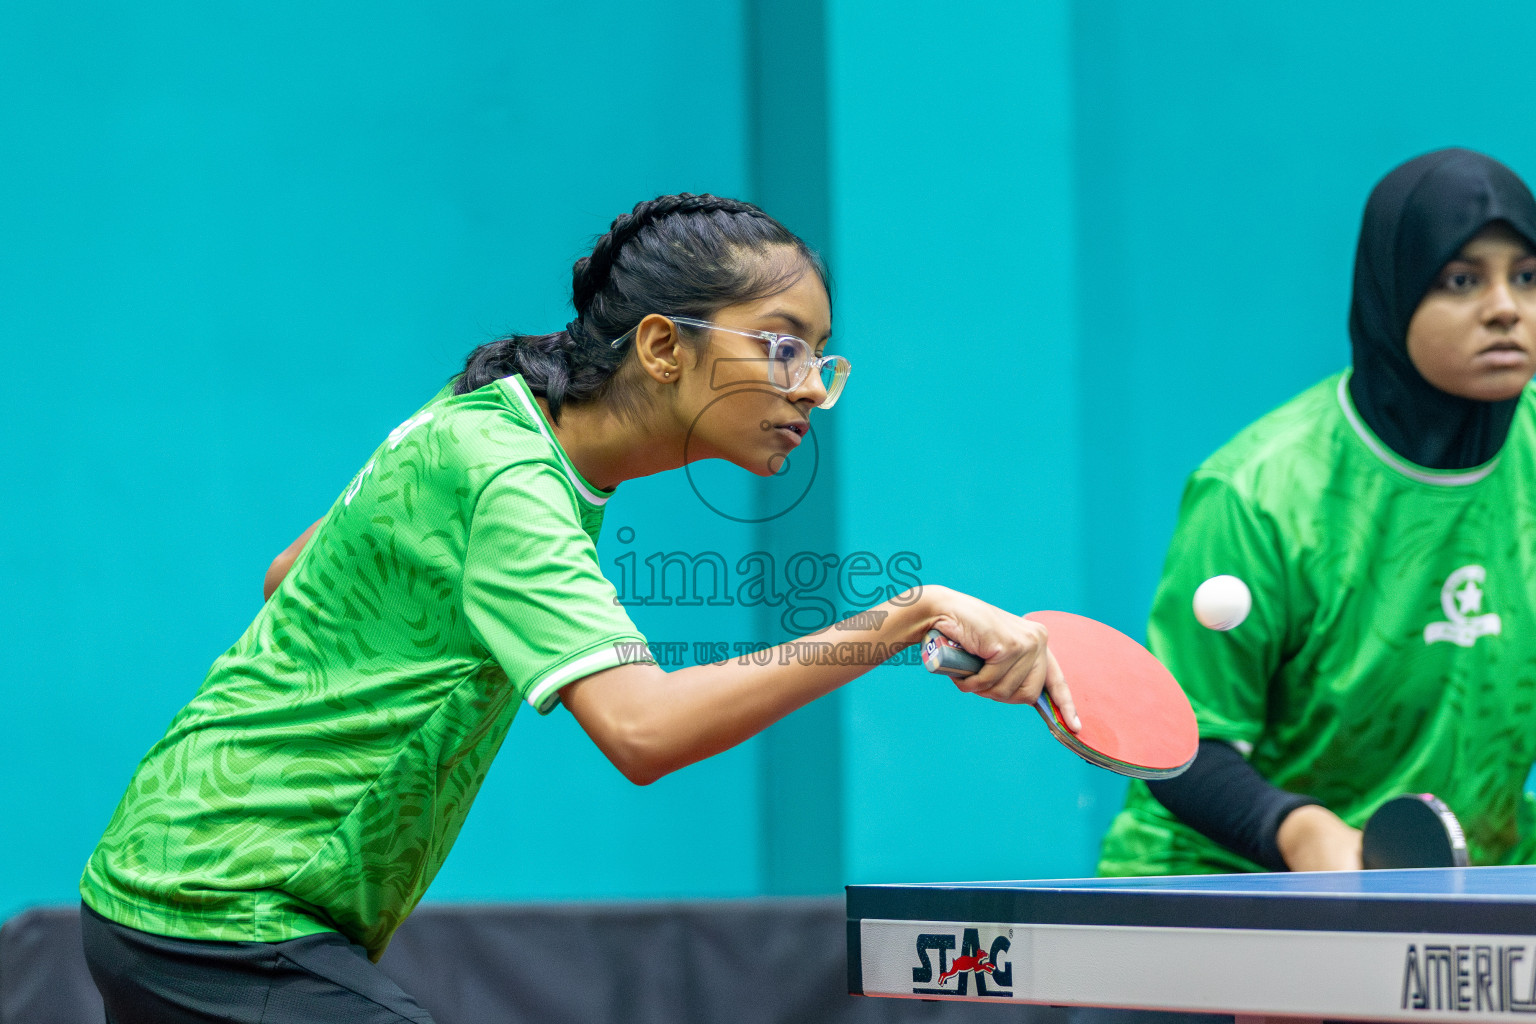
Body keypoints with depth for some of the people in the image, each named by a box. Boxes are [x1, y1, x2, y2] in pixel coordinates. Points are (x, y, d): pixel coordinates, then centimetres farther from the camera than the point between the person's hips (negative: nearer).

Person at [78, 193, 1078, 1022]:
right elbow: (643, 729, -37)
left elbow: (289, 574, 20)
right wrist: (906, 619, -38)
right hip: (227, 935, -10)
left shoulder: (489, 420, 7)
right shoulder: (500, 475, -22)